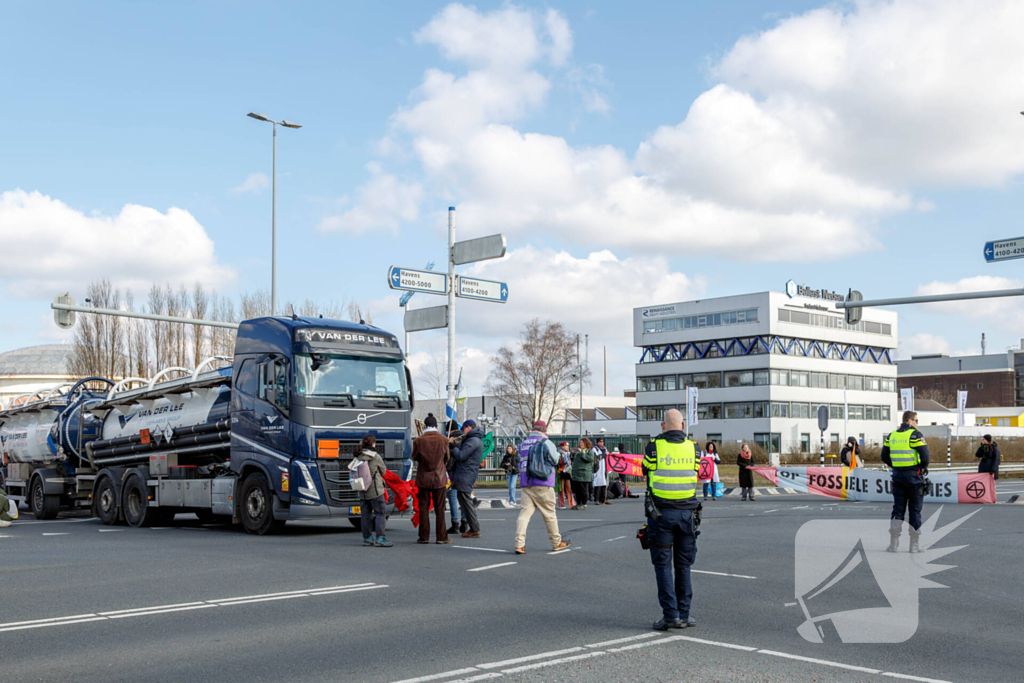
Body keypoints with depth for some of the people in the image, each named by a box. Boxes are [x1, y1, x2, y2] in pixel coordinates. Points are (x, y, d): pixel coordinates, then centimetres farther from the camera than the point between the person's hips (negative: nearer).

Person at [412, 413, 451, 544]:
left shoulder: (419, 441, -10)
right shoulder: (443, 440, -8)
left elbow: (414, 457, 4)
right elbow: (446, 458, 6)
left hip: (423, 478, 0)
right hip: (439, 477, 0)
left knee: (423, 508, 8)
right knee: (439, 508, 6)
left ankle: (424, 536, 10)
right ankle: (441, 537, 7)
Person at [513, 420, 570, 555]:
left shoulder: (522, 444, 14)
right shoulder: (546, 442, -3)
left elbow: (520, 463, 16)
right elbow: (555, 460, -2)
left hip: (525, 484, 4)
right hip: (543, 485, -4)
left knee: (525, 512, -1)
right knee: (549, 513, 8)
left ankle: (519, 544, -12)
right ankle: (557, 543, 20)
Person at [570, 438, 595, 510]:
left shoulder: (590, 451, -1)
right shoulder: (579, 451, 23)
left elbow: (591, 458, -22)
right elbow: (574, 460, 35)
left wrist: (582, 453, -20)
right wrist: (572, 453, 17)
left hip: (584, 475, -8)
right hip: (576, 474, 8)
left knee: (583, 490, -3)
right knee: (577, 490, 10)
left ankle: (584, 504, 3)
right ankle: (578, 504, 18)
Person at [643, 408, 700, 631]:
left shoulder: (654, 446, -6)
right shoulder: (692, 447, 1)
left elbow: (645, 470, 8)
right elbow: (695, 474, 11)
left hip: (661, 512, -2)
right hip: (687, 511, 3)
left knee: (663, 564, 4)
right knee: (683, 565, 12)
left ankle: (670, 614, -1)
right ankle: (683, 614, 14)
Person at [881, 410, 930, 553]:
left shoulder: (891, 436, 8)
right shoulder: (915, 435, -10)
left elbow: (884, 457, 11)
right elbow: (925, 456, -16)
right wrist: (924, 468, 3)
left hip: (897, 476, 5)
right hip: (913, 476, -5)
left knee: (897, 509, 9)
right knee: (915, 510, 4)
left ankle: (893, 544, 5)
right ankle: (915, 545, 7)